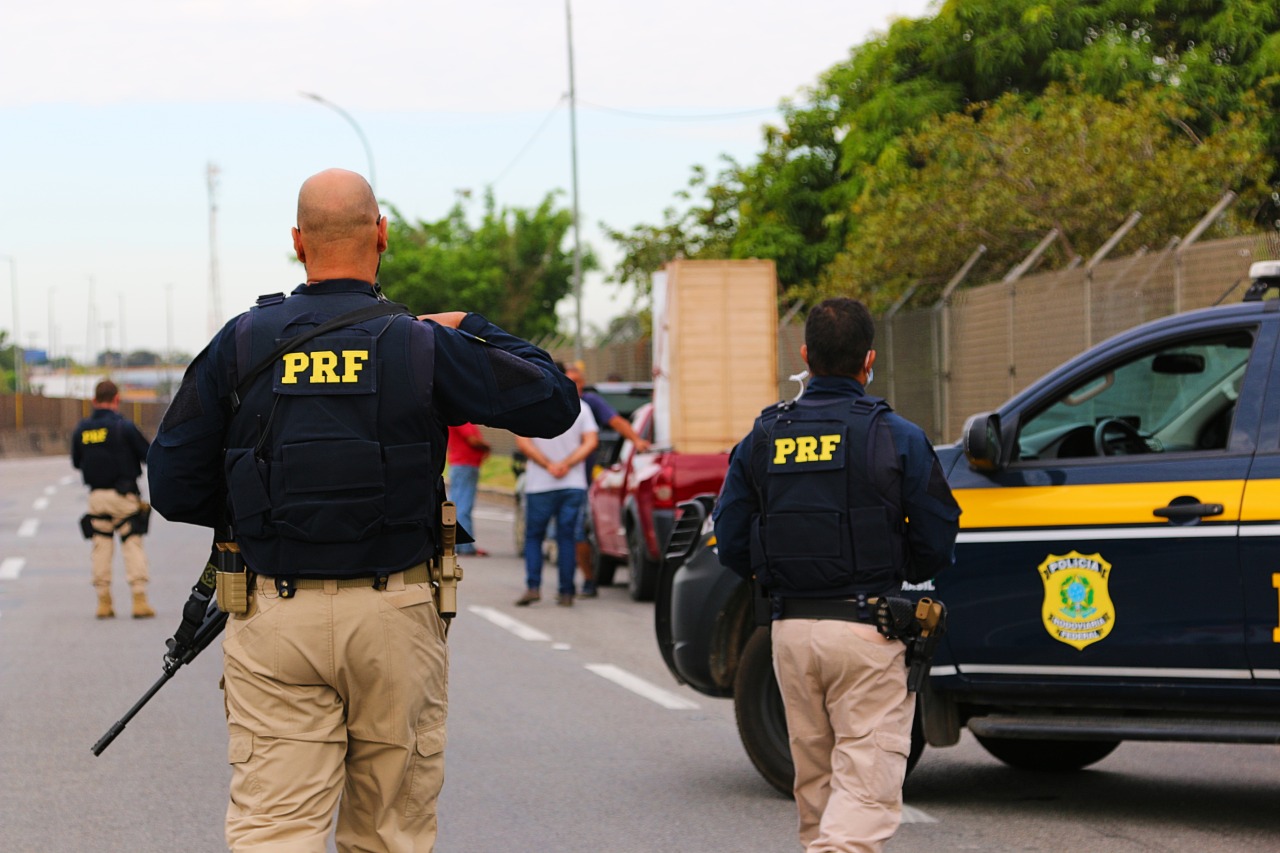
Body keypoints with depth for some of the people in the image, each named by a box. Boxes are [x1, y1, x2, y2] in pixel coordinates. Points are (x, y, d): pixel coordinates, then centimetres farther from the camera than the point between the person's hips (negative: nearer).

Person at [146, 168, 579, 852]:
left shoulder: (241, 344, -1)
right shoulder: (424, 346, -4)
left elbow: (173, 488, 1)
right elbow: (554, 402, 4)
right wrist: (473, 330, 15)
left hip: (273, 616, 0)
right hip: (393, 617, 0)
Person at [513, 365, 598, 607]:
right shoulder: (581, 407, 5)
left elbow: (523, 442, -9)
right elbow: (591, 441, -2)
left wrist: (548, 465, -10)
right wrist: (566, 464, -8)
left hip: (540, 486, -2)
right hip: (574, 485, 2)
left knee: (533, 536, 9)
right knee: (567, 539, 6)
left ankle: (533, 586, -7)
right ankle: (566, 593, 3)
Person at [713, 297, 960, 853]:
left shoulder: (762, 440, 5)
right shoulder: (897, 438, -5)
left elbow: (731, 545, 5)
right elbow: (937, 543, -4)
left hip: (791, 632, 4)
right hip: (867, 633, -4)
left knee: (815, 784, 18)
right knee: (868, 786, -6)